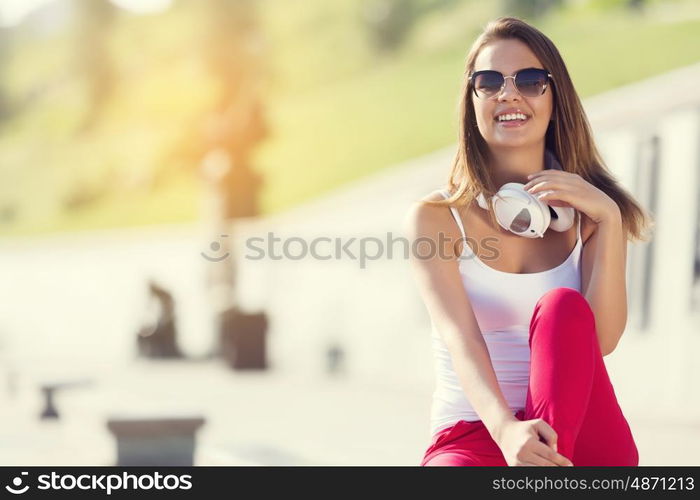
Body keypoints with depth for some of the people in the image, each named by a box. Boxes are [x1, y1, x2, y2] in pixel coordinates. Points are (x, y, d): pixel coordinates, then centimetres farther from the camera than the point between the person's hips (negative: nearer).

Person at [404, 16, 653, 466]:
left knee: (563, 307, -30)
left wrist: (608, 219, -12)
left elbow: (602, 339, -5)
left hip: (581, 437, 3)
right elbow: (459, 337, -15)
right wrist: (507, 428, -34)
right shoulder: (437, 217, 2)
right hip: (472, 437, -3)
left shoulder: (585, 213, 10)